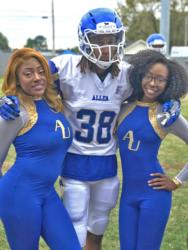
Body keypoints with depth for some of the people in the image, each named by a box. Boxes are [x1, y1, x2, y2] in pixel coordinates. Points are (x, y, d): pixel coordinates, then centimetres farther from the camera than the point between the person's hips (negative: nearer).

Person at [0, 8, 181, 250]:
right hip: (75, 163, -3)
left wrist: (169, 104, -12)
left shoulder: (127, 74, -7)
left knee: (97, 229, 23)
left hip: (108, 164, 4)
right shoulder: (67, 68, -16)